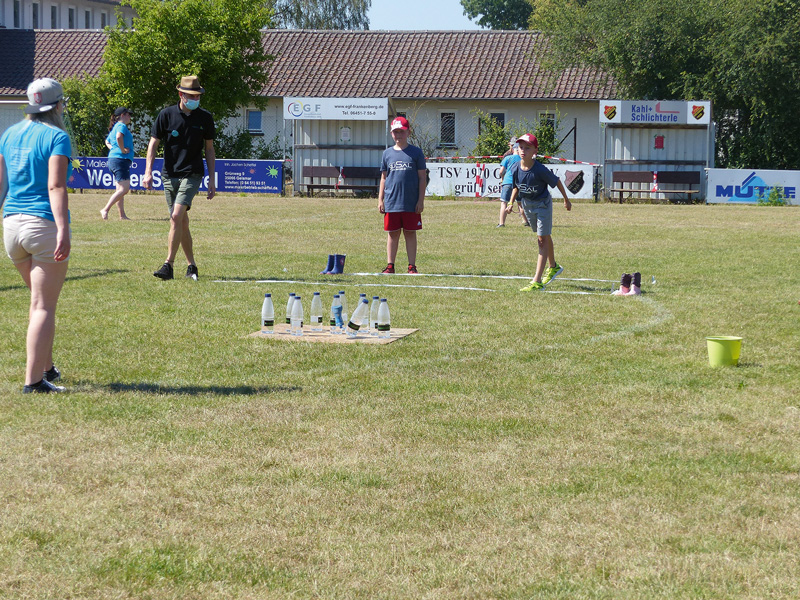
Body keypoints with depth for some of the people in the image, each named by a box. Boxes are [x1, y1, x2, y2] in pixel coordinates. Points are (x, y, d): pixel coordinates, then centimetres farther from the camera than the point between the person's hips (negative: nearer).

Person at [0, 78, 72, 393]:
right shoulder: (56, 137, -7)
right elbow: (55, 187, -17)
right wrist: (63, 231, -23)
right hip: (45, 225, -7)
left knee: (40, 300, 23)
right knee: (43, 306, -3)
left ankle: (45, 367, 30)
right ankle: (33, 380, -7)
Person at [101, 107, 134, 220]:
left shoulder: (115, 127, 21)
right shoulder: (122, 126, -9)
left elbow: (107, 142, 35)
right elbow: (119, 137, -30)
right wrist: (123, 150, -19)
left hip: (113, 159, 11)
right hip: (121, 160, -11)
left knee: (120, 189, 10)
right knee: (124, 189, -13)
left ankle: (122, 215, 10)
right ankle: (105, 209, -17)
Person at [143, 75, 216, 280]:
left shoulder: (205, 118, 1)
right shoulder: (167, 115, -1)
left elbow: (209, 149, 9)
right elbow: (153, 143, 3)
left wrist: (211, 180, 7)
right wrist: (148, 172, -8)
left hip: (192, 175, -2)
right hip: (170, 175, 2)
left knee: (177, 216, -18)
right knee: (182, 222, 7)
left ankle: (168, 265, -16)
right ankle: (191, 265, 20)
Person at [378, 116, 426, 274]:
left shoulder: (416, 152, 3)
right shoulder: (387, 153, 10)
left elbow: (422, 178, 2)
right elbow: (384, 178, 13)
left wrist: (421, 200, -5)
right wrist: (380, 200, 6)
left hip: (411, 203, -2)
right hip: (391, 202, 2)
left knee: (410, 233, 3)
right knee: (393, 234, 6)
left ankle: (412, 266, 7)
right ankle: (390, 265, 10)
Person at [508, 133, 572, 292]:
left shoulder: (540, 170, -27)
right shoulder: (515, 168, -12)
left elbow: (557, 181, -12)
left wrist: (566, 200, -1)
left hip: (542, 203, -6)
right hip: (526, 204, 6)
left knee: (542, 239, -9)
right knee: (545, 237, 23)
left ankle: (537, 282, -13)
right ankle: (553, 267, 45)